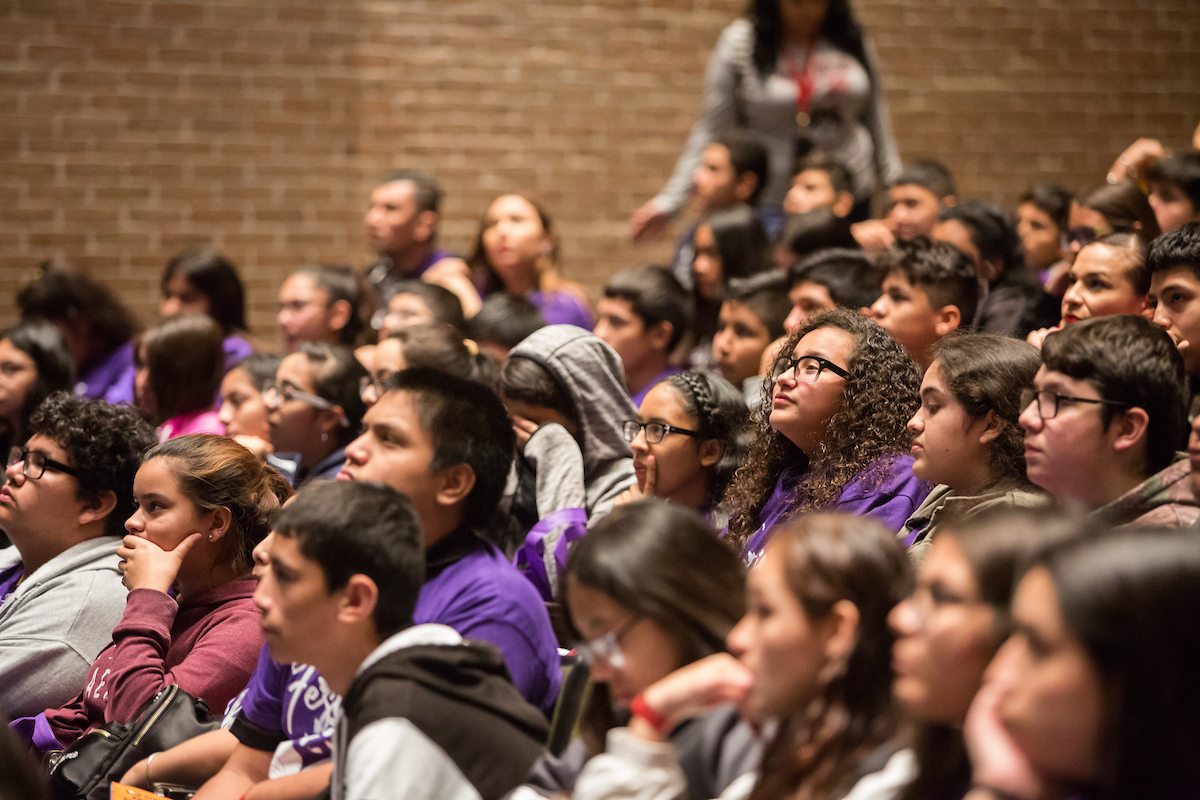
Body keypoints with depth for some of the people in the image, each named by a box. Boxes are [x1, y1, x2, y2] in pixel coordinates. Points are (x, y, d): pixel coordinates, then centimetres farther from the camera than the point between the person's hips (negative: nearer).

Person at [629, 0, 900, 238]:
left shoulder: (852, 41, 4)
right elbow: (712, 131, -4)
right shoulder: (739, 42, -6)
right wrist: (668, 202, -9)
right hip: (769, 199, -3)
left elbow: (874, 117, 16)